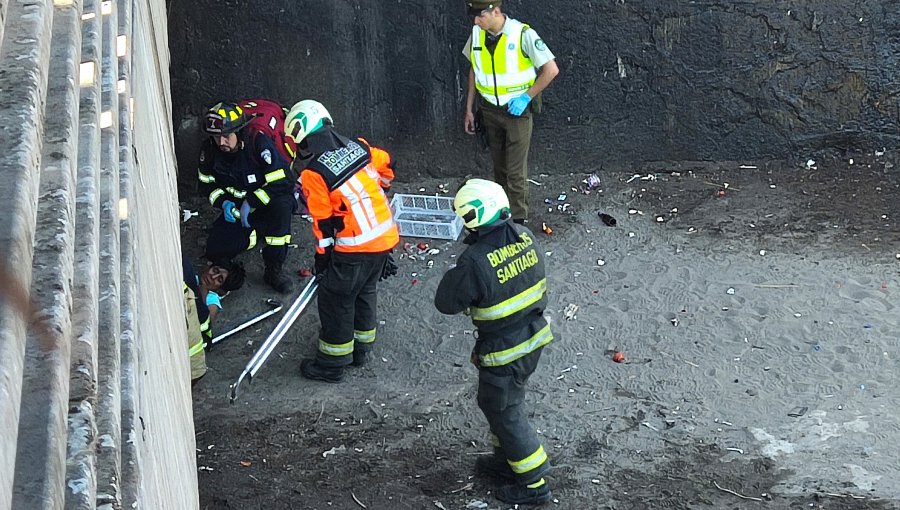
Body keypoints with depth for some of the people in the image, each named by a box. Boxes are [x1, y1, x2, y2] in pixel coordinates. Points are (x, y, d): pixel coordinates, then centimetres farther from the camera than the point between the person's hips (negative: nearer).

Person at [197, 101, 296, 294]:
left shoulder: (259, 142, -25)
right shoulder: (210, 150, -11)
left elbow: (283, 181, -26)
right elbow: (207, 184, 5)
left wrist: (251, 202, -27)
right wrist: (223, 202, -15)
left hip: (267, 201, -4)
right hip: (237, 207, 4)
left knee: (281, 206, -40)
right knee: (215, 252, -12)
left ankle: (273, 270, -26)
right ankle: (260, 232, 15)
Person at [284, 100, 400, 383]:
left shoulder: (312, 173, -15)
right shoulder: (358, 146, 1)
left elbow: (323, 222, -11)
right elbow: (386, 165, 17)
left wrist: (322, 259, 2)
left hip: (355, 248, -7)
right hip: (386, 237, 7)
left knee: (335, 300, 10)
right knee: (365, 292, 25)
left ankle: (332, 364, 20)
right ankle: (360, 348, 40)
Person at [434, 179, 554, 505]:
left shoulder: (476, 261, -30)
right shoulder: (526, 237, -9)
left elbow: (445, 303, -18)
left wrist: (459, 269, -5)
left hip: (504, 350, -8)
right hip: (535, 337, 8)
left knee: (504, 411, 12)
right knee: (503, 401, 27)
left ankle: (533, 483, 23)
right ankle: (507, 459, 45)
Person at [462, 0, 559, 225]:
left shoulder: (522, 34, -21)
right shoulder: (477, 34, -5)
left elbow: (551, 70, -16)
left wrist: (527, 97, -16)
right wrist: (469, 109, 11)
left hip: (517, 111, -5)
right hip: (490, 111, 5)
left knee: (516, 170, -3)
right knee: (499, 166, 15)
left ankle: (518, 220, 7)